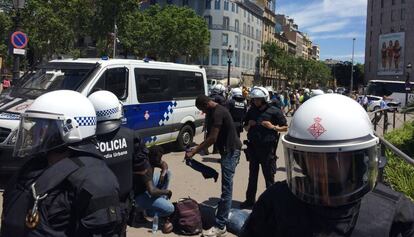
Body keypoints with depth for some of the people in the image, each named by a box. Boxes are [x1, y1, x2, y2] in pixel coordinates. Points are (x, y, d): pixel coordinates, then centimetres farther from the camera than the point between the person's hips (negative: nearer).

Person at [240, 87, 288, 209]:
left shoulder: (274, 111, -7)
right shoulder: (251, 111, 9)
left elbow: (285, 127, -2)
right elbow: (246, 128, 19)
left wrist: (273, 127, -17)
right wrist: (249, 125, -3)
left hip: (267, 148, -5)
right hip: (253, 146, 5)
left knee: (269, 176, 3)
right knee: (252, 175, 15)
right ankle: (250, 200, 25)